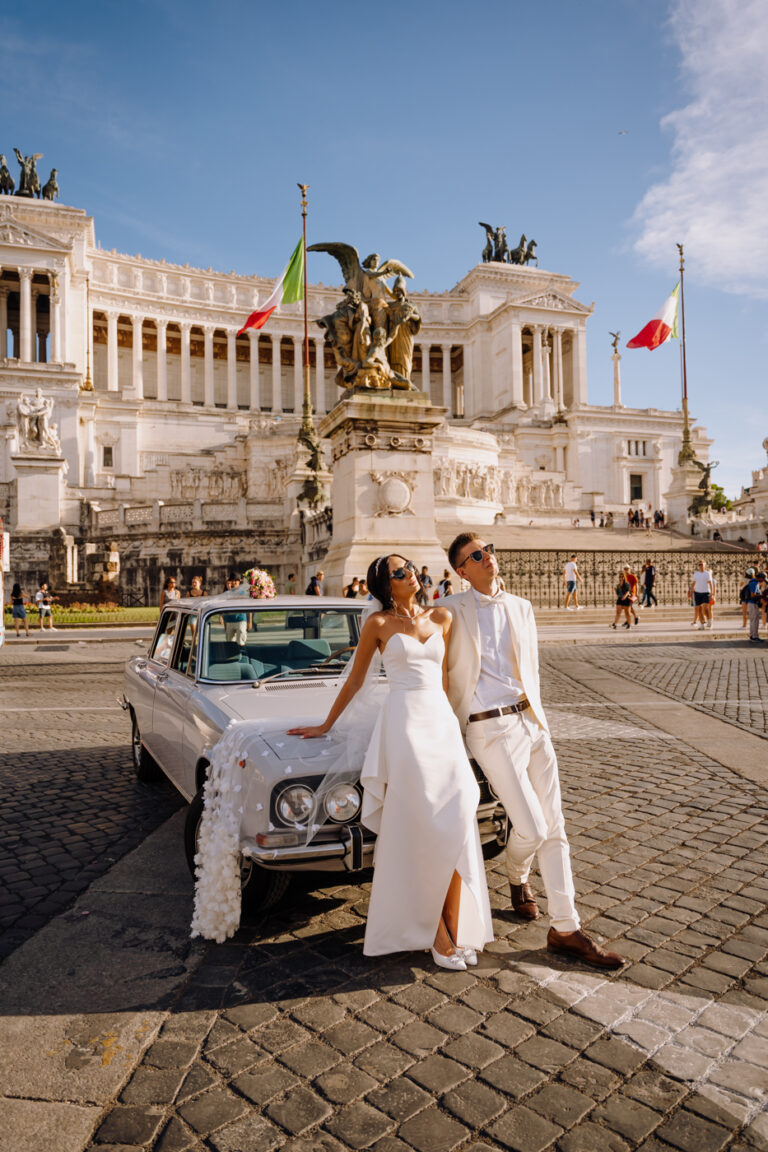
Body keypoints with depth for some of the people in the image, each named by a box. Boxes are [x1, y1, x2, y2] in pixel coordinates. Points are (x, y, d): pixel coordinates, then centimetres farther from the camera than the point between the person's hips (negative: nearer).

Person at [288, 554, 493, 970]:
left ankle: (456, 929, 7)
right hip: (403, 722, -4)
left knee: (457, 825, -3)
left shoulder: (441, 618, 12)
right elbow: (355, 681, 10)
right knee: (425, 830, -7)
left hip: (443, 721, 4)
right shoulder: (378, 623, 3)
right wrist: (325, 726, 14)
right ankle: (435, 930, 6)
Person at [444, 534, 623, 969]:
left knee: (554, 827, 5)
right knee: (532, 829, -7)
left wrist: (536, 717, 17)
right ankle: (518, 878, 28)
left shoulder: (521, 608, 12)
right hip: (491, 729, -5)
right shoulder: (451, 612, -4)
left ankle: (566, 929, 14)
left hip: (532, 722, 5)